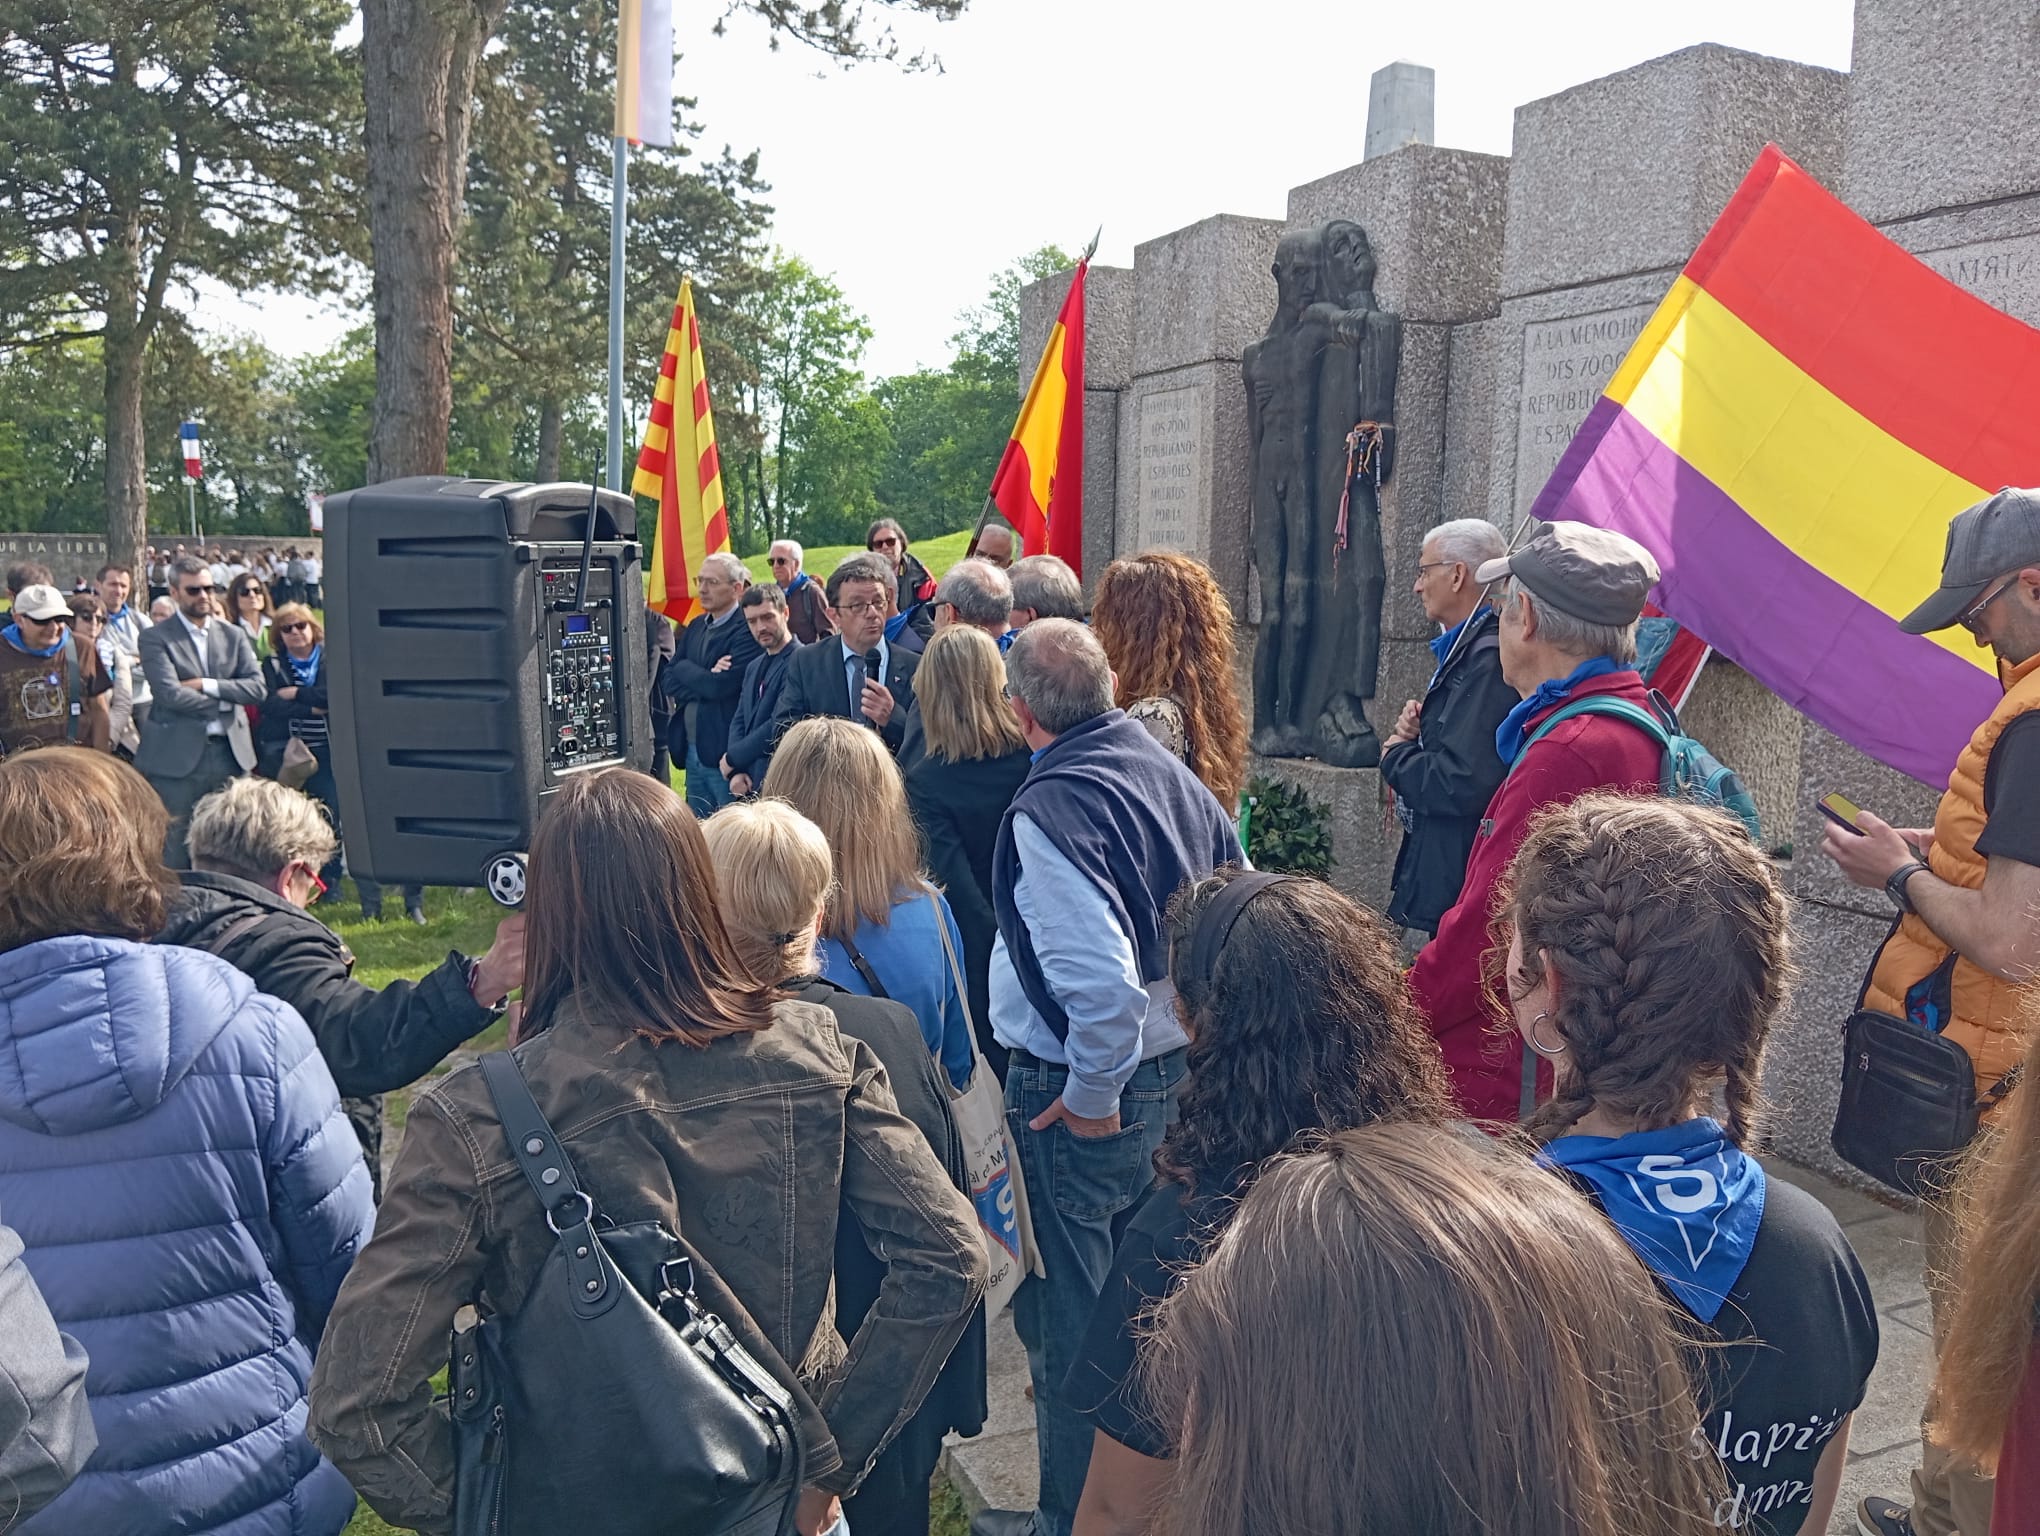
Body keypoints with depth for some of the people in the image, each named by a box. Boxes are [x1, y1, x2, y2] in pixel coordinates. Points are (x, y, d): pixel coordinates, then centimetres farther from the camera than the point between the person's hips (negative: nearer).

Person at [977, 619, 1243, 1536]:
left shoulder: (1048, 808, -23)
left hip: (1075, 1093, -8)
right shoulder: (1172, 771, -1)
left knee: (1064, 1315, 10)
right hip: (1177, 1072, 8)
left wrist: (1091, 1095, -16)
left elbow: (1101, 980, -32)